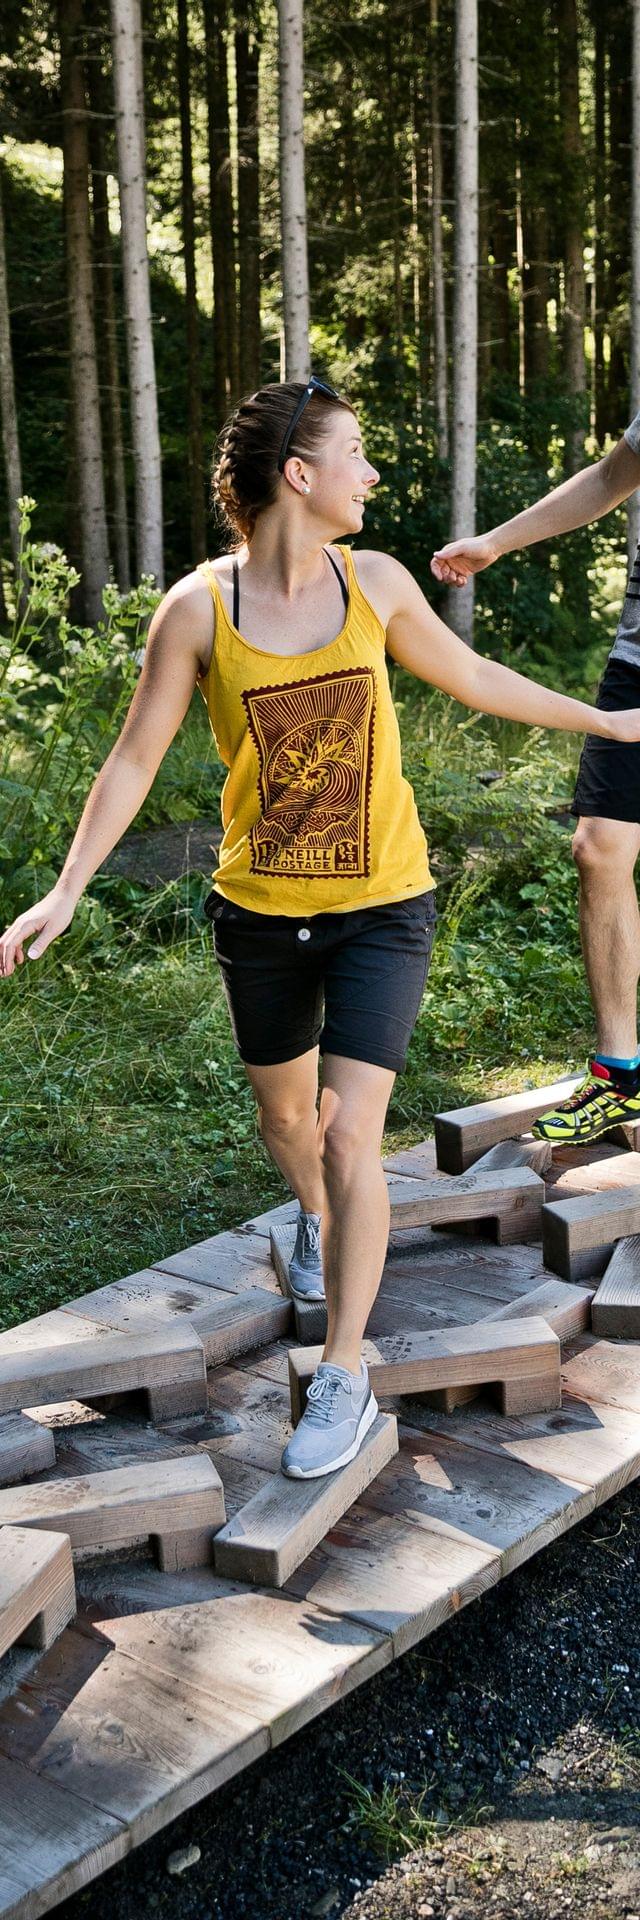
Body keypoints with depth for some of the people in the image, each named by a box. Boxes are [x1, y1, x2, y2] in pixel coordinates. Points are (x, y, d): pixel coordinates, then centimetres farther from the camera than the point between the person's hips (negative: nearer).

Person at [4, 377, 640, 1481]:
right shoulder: (197, 608, -10)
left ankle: (345, 1376, 5)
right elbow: (136, 757, -4)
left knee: (349, 1133, -10)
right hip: (260, 912, 1)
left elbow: (472, 679, 12)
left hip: (382, 906, 0)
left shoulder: (375, 582, -4)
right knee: (283, 1112, 21)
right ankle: (314, 1219, 57)